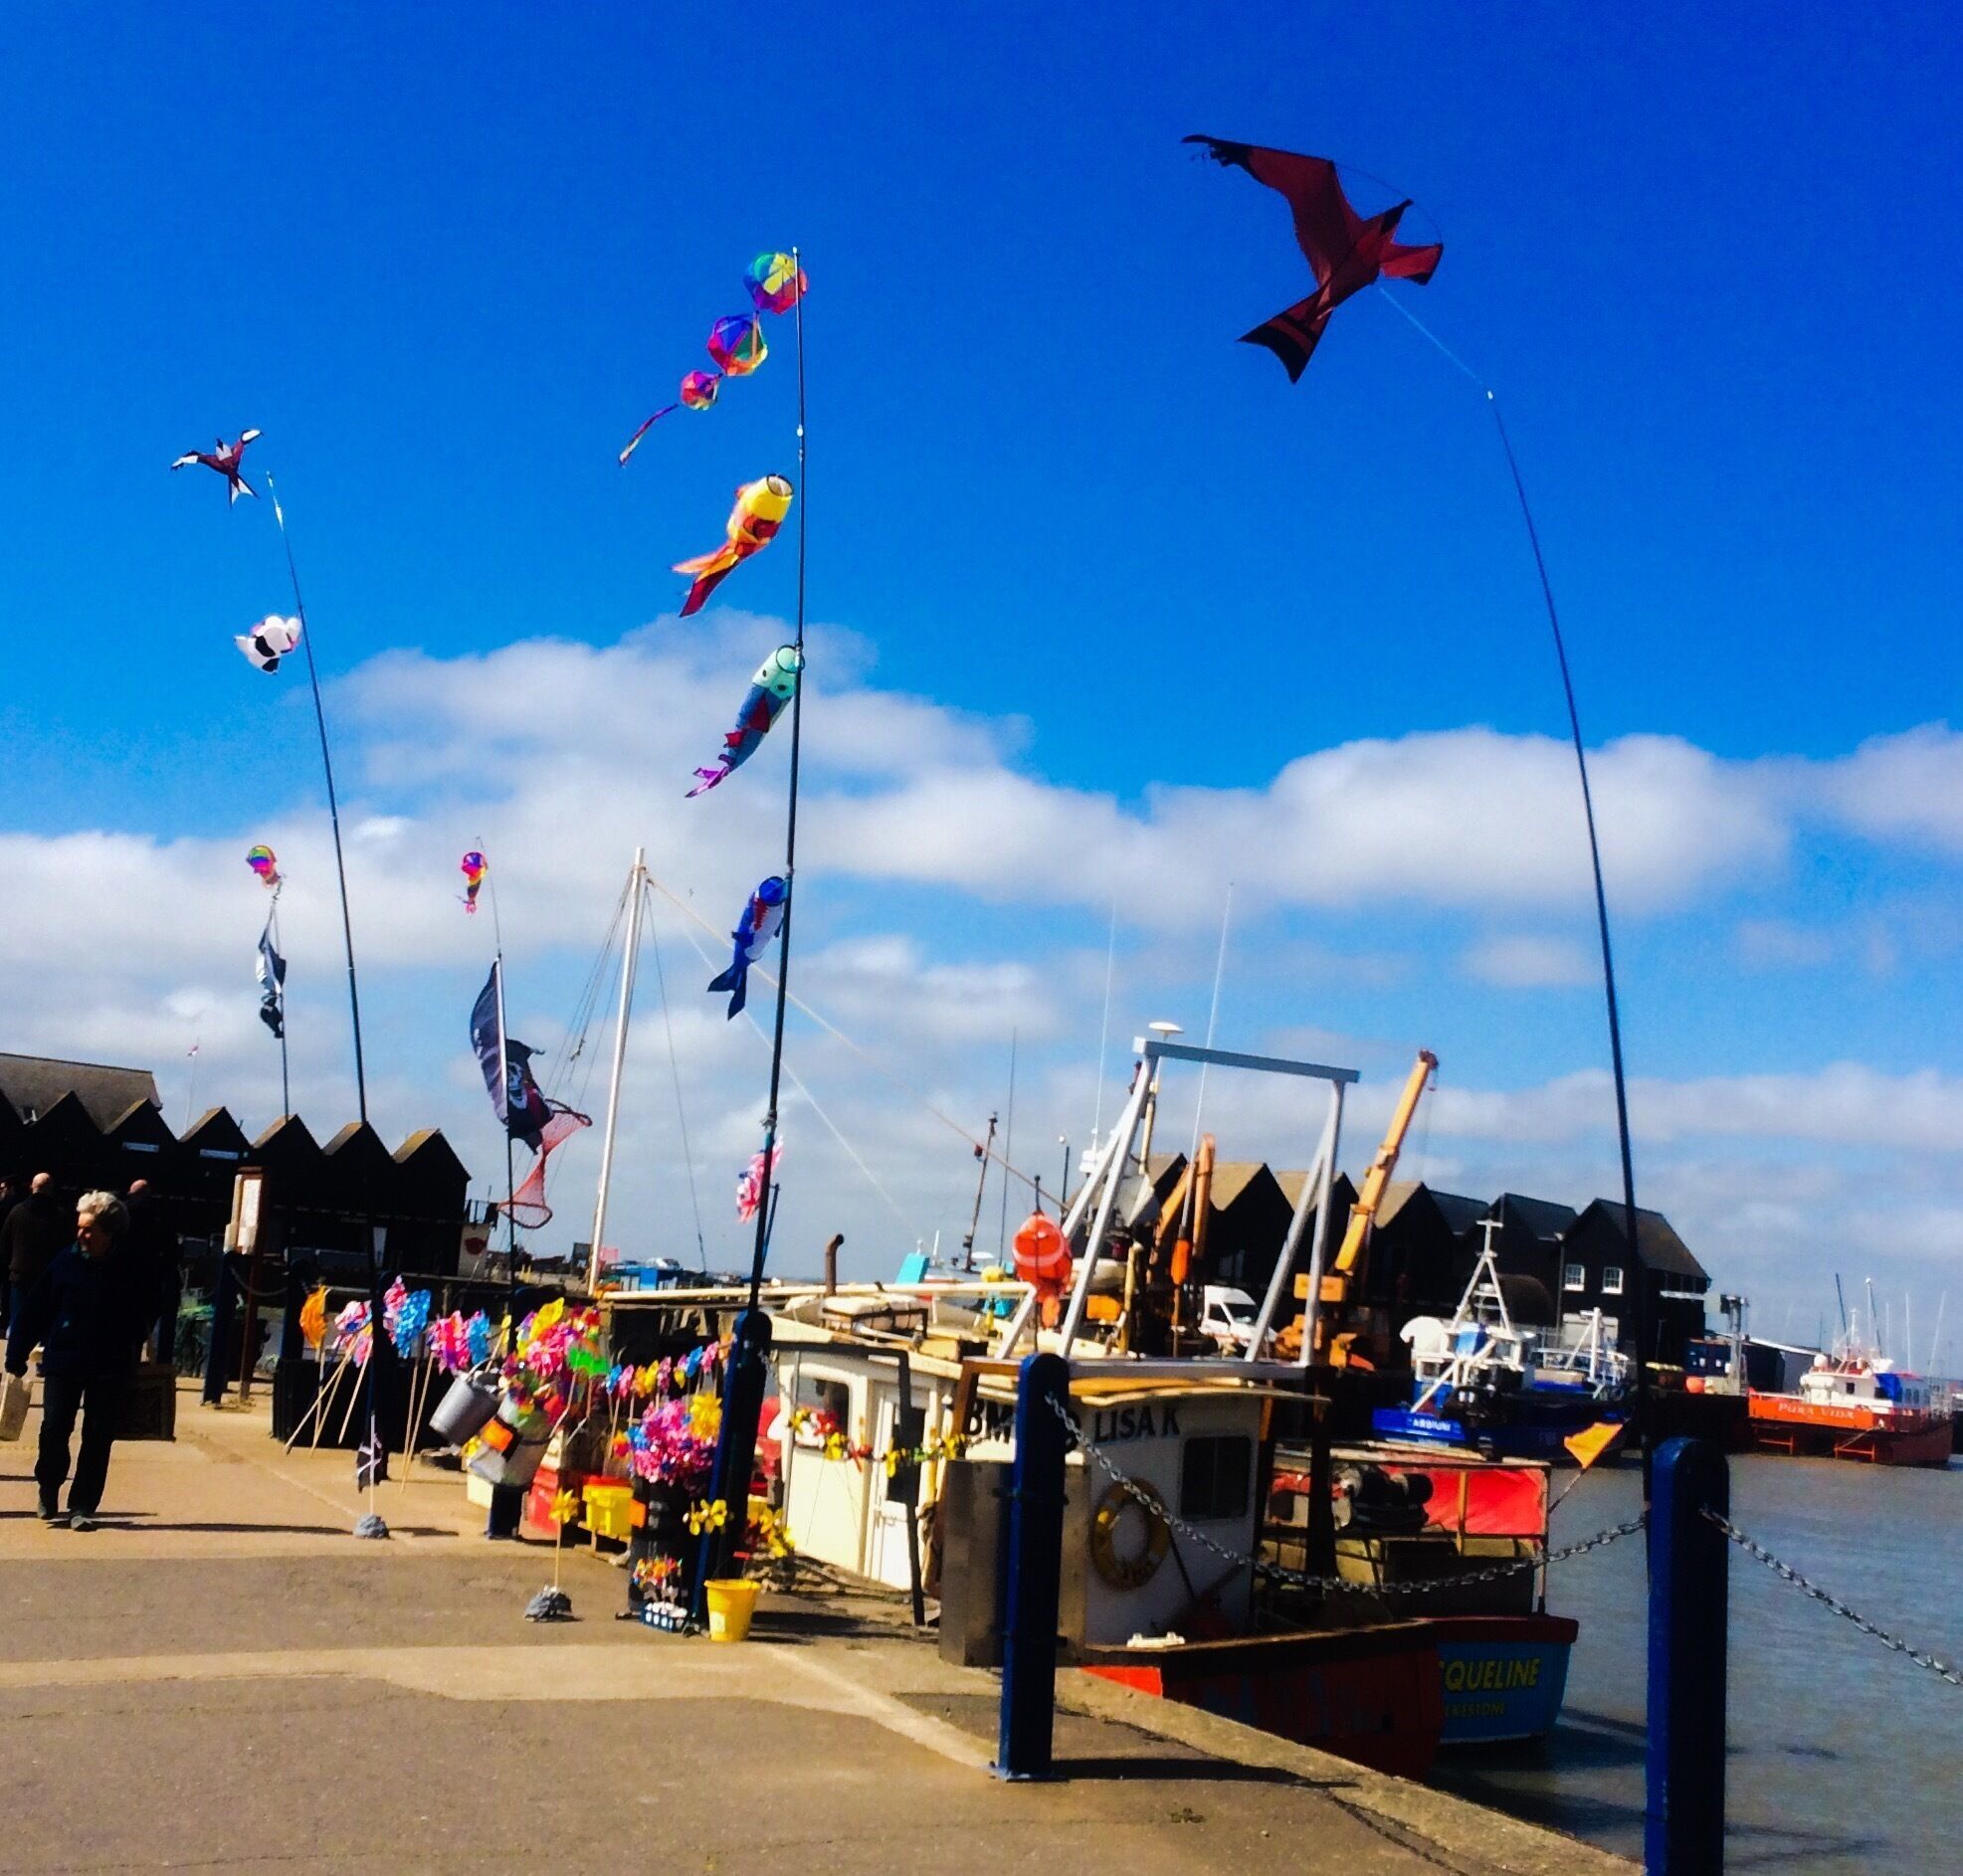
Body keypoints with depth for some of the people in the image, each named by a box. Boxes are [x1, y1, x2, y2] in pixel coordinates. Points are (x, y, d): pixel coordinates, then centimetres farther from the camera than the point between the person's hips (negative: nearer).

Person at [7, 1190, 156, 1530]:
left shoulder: (136, 1270, -6)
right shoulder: (66, 1261, -3)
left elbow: (146, 1318, 7)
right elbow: (33, 1310, 1)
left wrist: (127, 1355, 1)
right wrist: (16, 1356, 0)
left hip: (110, 1370, -1)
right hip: (62, 1362, 1)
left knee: (98, 1438, 2)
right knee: (54, 1430, 0)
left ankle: (83, 1507, 11)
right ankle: (49, 1495, 24)